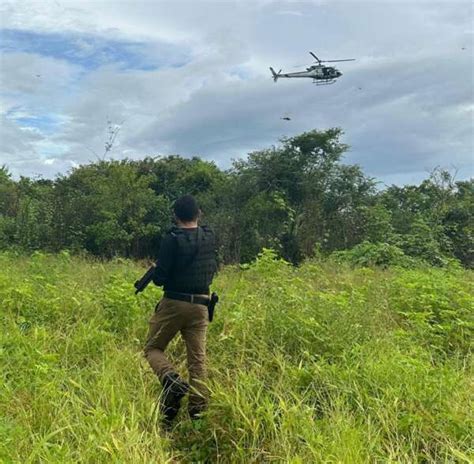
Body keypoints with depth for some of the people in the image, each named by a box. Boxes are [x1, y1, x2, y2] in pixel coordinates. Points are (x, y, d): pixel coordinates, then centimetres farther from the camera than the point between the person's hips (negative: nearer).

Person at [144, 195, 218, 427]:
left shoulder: (172, 239, -12)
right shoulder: (210, 238, 5)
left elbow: (160, 277, -12)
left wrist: (154, 273, 9)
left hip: (173, 303, -4)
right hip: (200, 305, 4)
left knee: (153, 348, 12)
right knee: (198, 358, 7)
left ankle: (172, 381, -13)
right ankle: (198, 411, 6)